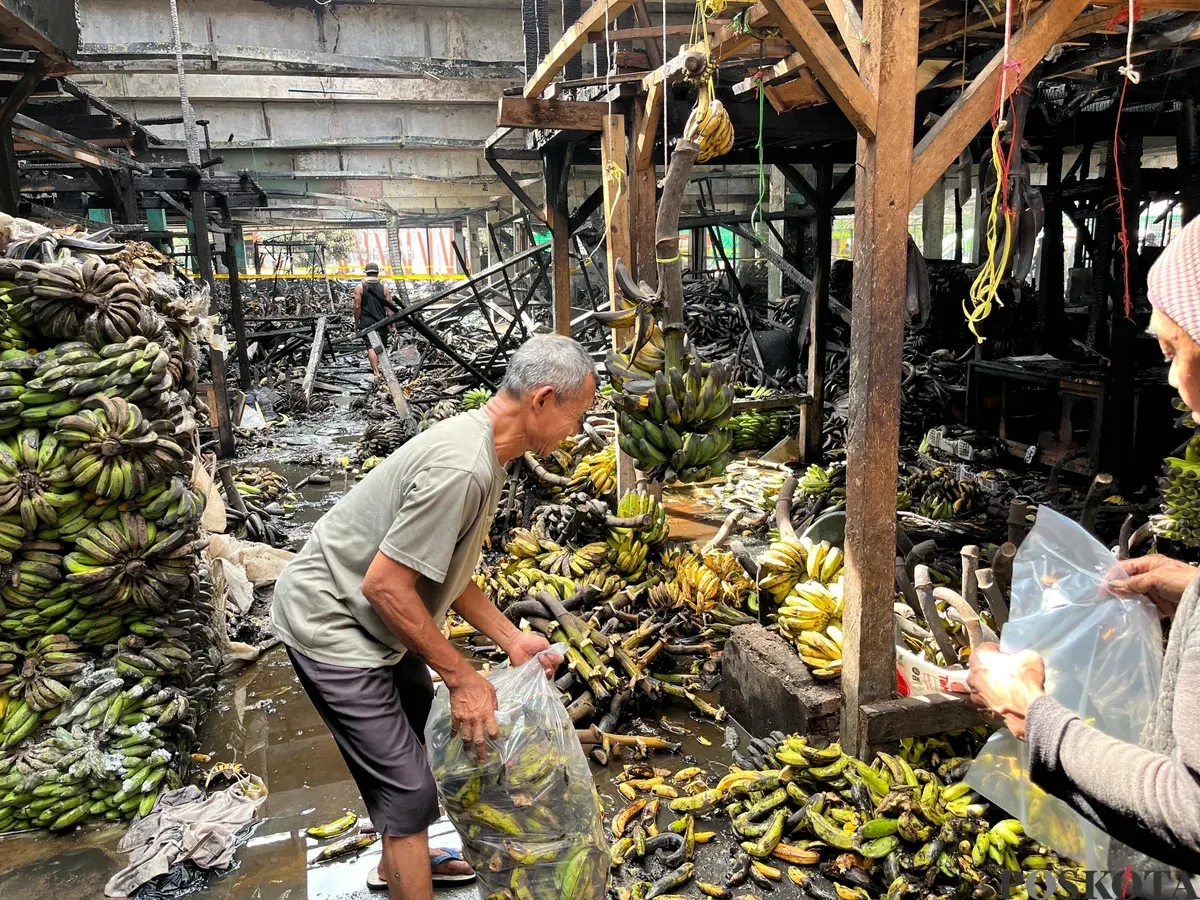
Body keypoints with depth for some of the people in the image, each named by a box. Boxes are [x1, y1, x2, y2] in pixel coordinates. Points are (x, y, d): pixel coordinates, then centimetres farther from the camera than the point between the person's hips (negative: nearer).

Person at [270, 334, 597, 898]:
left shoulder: (481, 448, 1)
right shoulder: (462, 469, -31)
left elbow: (445, 570, 8)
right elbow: (384, 585, -29)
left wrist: (511, 639, 4)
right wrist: (462, 678, -20)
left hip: (367, 618, 10)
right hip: (330, 624, -10)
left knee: (423, 732, 25)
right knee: (408, 786, -6)